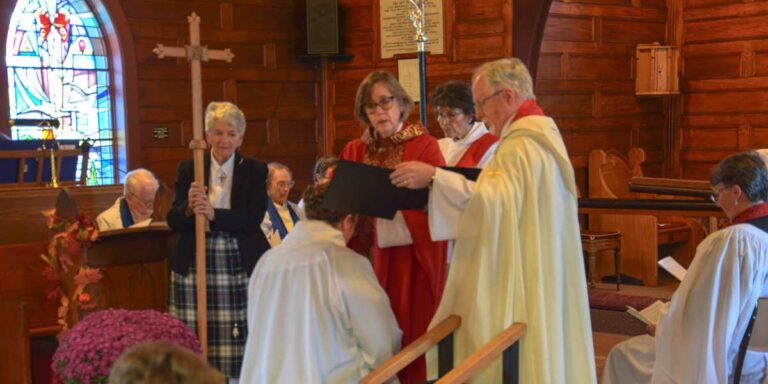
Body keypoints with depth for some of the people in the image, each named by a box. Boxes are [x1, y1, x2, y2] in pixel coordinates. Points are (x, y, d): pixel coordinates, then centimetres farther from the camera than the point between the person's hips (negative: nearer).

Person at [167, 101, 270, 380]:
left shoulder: (255, 171, 5)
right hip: (196, 265, 1)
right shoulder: (188, 169, 8)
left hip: (240, 266, -1)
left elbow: (254, 219, -7)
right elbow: (173, 221, 4)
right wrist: (189, 208, -17)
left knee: (242, 337, -5)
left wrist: (214, 214, -21)